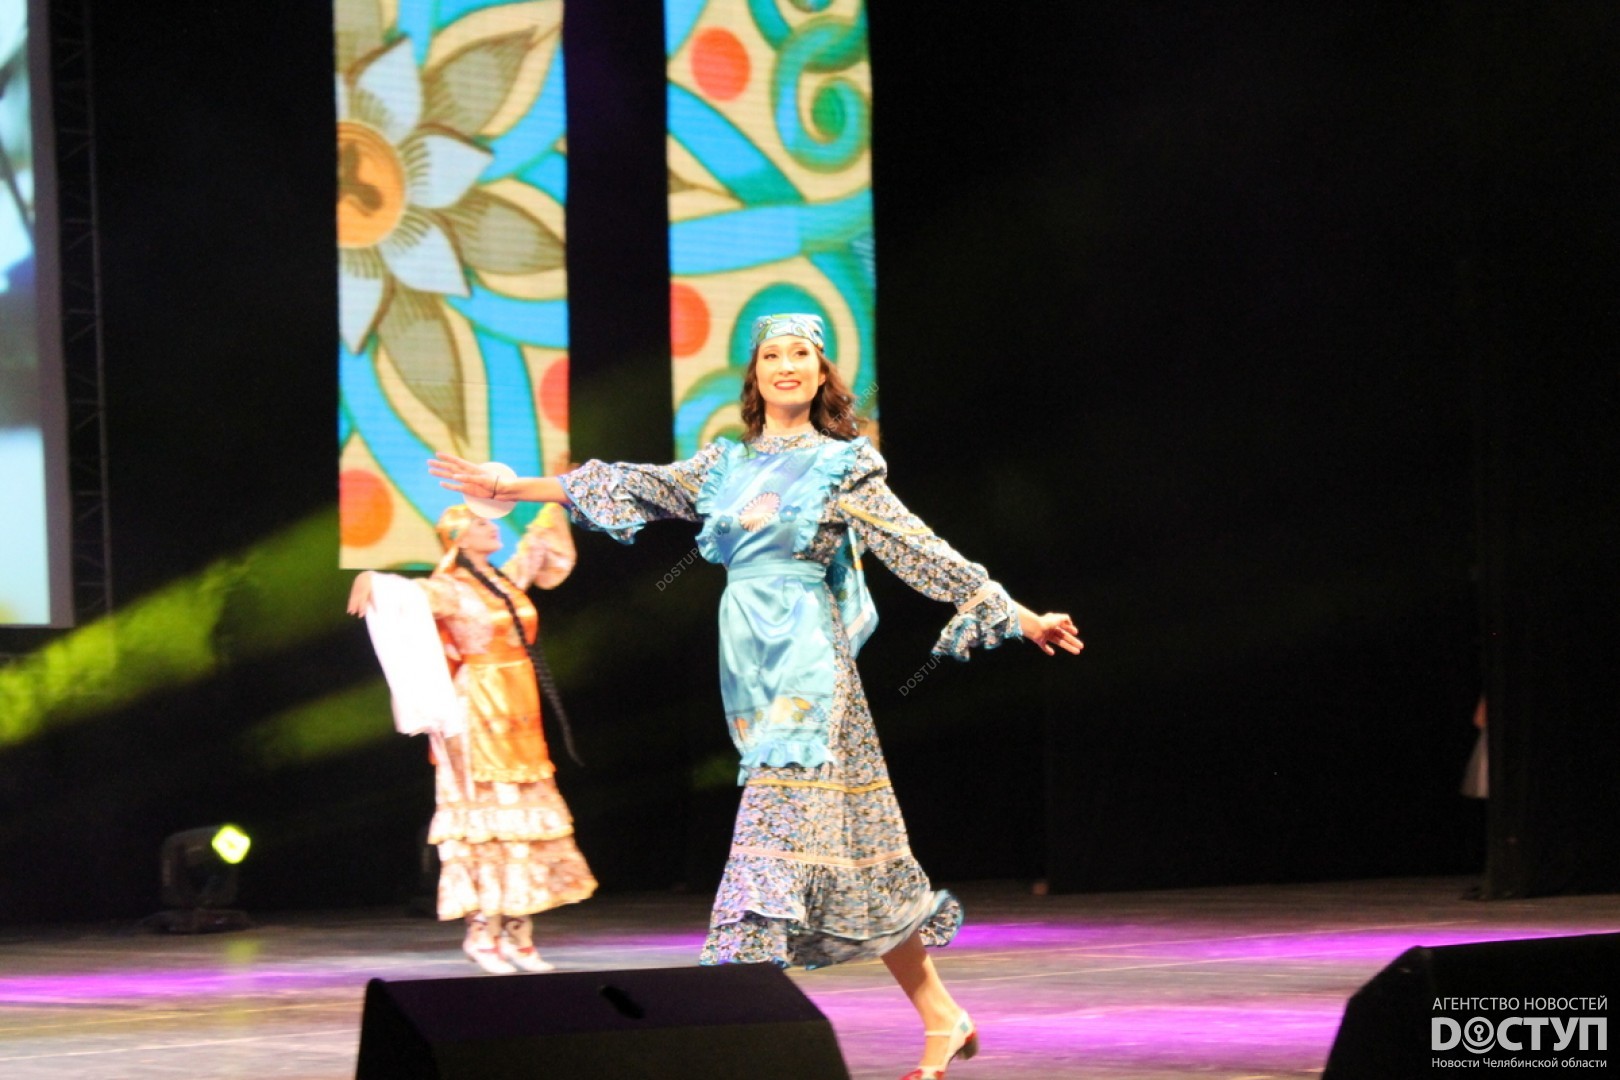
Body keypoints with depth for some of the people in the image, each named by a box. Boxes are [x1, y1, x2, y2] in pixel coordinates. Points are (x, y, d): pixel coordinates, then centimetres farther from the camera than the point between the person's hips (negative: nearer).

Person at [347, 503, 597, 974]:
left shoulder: (507, 579, 13)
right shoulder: (452, 589, -8)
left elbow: (540, 543, 31)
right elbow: (409, 592, -27)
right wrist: (371, 579, -47)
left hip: (519, 718, 8)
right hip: (478, 717, -7)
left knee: (525, 821, 6)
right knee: (486, 818, -9)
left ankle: (518, 933, 9)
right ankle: (482, 931, -5)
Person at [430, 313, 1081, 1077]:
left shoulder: (843, 466, 1)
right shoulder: (724, 465, 15)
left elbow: (918, 550, 0)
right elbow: (634, 488, 18)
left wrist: (1017, 615, -5)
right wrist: (508, 489, 20)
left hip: (808, 665, -5)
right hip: (752, 667, 5)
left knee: (782, 826, -14)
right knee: (845, 844, 4)